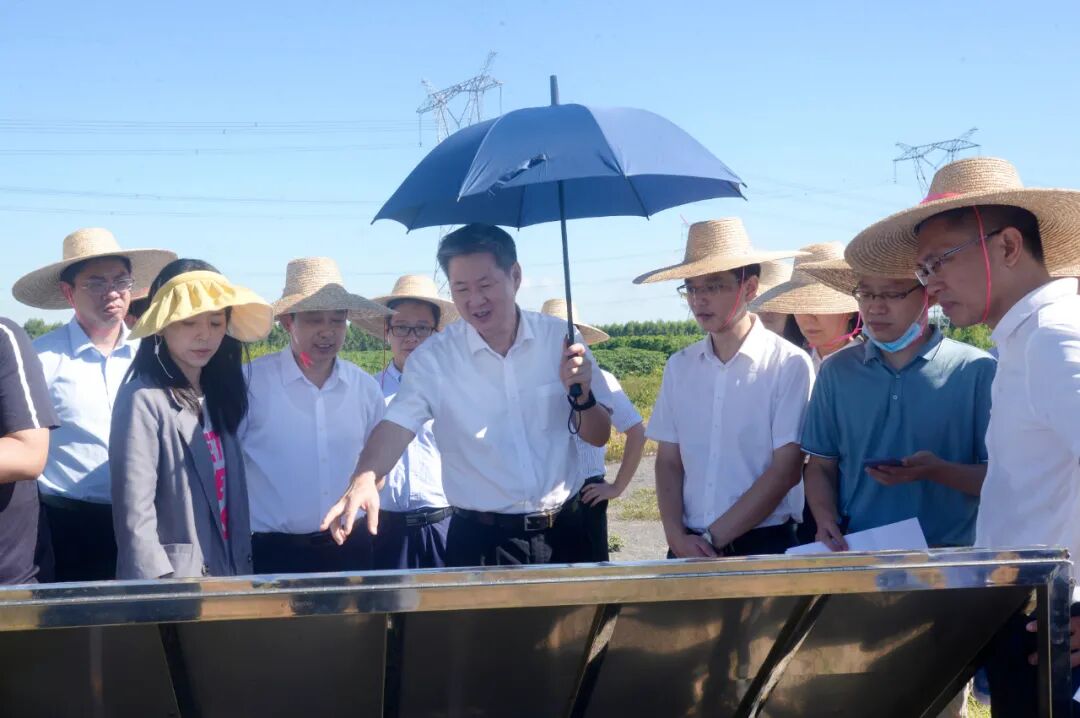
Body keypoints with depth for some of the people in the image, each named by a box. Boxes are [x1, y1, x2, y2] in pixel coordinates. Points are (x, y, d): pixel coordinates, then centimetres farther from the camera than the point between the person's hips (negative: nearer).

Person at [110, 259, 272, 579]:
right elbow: (134, 511, -16)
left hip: (230, 575, 7)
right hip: (174, 578, -7)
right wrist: (159, 586, -20)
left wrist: (243, 568, 9)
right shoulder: (144, 398, -12)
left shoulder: (220, 394, 11)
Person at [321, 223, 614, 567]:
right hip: (481, 541, -2)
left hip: (562, 533, 2)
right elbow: (397, 427, -17)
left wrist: (581, 395, -17)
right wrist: (363, 480, -36)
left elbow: (599, 436, 3)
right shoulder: (433, 357, -5)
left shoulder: (560, 338, -1)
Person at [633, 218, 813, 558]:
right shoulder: (679, 366, 5)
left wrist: (712, 538, -12)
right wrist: (677, 537, -8)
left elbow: (786, 470, -11)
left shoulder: (789, 365, -8)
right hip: (690, 547, 4)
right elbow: (669, 462, 7)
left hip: (765, 547, -3)